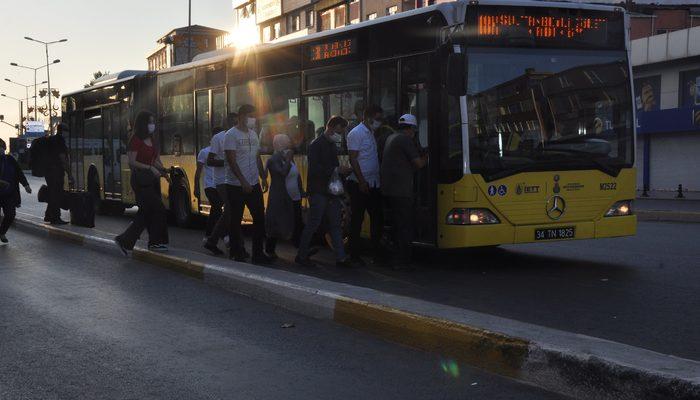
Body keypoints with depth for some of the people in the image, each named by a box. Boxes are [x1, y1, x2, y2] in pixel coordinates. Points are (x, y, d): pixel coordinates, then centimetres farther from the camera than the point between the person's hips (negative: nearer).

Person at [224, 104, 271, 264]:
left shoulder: (253, 134, 14)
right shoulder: (231, 135, -9)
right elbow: (231, 161, -16)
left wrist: (263, 177, 11)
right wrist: (243, 182, -21)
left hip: (254, 185, 7)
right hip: (236, 185, -7)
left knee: (259, 217, 6)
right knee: (236, 220, 1)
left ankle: (258, 253, 13)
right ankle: (236, 253, 11)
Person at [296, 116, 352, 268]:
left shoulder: (333, 145, 16)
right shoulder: (316, 145, -10)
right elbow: (314, 169, -20)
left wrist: (343, 170, 3)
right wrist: (336, 170, -21)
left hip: (331, 191, 8)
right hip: (318, 191, -8)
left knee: (336, 224, 6)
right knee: (313, 224, -3)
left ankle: (341, 258, 8)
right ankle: (302, 256, 8)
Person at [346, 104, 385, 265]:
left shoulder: (371, 133, 17)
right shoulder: (356, 133, -9)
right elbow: (353, 159, -15)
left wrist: (378, 180, 14)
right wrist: (362, 182, -19)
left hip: (373, 185, 8)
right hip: (360, 185, -8)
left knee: (377, 217, 9)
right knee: (357, 220, -1)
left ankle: (377, 252, 17)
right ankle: (354, 255, 6)